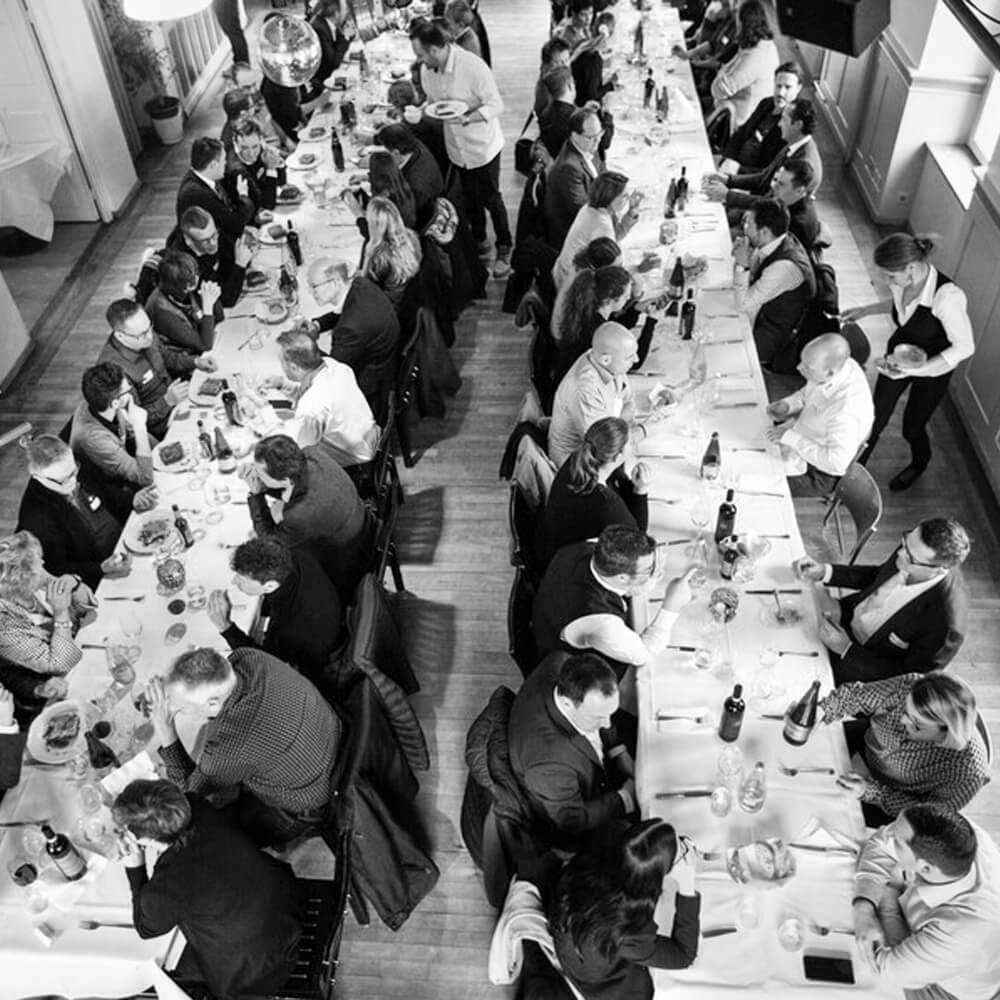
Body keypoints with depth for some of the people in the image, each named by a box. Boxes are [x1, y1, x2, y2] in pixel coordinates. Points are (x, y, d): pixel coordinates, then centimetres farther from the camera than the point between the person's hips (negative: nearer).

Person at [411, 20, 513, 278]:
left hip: (483, 146, -6)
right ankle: (479, 241, 38)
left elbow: (496, 105, -23)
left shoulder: (473, 66, -26)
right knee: (470, 199, 18)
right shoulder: (427, 71, -6)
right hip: (457, 148, 6)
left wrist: (466, 118, -35)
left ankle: (504, 249, 22)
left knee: (490, 199, 5)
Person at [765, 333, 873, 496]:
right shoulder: (835, 363, -13)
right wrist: (787, 404, -10)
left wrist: (791, 437, -31)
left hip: (816, 474, -8)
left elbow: (836, 463, -34)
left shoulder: (846, 410, -39)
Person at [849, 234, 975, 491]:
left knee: (912, 428, 16)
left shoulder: (947, 297, -38)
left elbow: (964, 347, -26)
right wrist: (865, 310, -1)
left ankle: (919, 465, 51)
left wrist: (915, 370, -33)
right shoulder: (903, 281, -19)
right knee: (875, 419, 11)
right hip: (898, 355, 4)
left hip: (932, 369, -4)